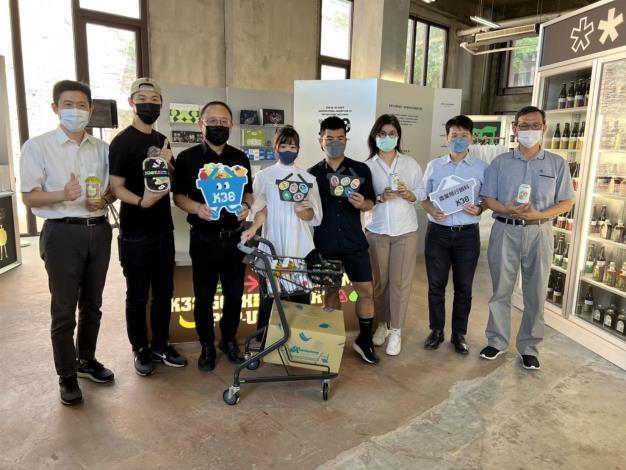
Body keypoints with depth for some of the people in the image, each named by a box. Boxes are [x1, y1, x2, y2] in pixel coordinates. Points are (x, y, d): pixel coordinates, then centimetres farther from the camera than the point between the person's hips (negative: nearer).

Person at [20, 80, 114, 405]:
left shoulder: (101, 148, 9)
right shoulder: (37, 146, -4)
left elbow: (113, 189, 15)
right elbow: (29, 197, -6)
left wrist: (103, 199, -8)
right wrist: (63, 195, -25)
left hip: (99, 231, 4)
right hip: (62, 234, -4)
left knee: (92, 304, 16)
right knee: (64, 310, 4)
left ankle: (86, 359, 35)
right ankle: (67, 376, 19)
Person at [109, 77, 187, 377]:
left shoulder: (161, 141, 11)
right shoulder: (122, 141, -9)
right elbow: (116, 187, -15)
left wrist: (168, 165, -5)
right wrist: (141, 201, -33)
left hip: (163, 230, 7)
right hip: (135, 234, -6)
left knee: (164, 292, 14)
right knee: (137, 296, 6)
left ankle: (160, 346, 29)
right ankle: (141, 350, 23)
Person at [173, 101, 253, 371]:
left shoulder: (240, 159, 8)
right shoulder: (187, 158, -2)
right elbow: (178, 195, -1)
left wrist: (247, 206, -8)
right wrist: (197, 208, -20)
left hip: (234, 238, 3)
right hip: (203, 239, -2)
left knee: (235, 294, 11)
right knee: (204, 297, 8)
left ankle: (229, 340, 33)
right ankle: (207, 346, 26)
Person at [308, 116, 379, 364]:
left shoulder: (361, 169, 1)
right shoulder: (313, 174, 3)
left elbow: (370, 203, 5)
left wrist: (362, 203, -16)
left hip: (354, 241, 0)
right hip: (325, 243, 0)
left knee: (366, 290, 1)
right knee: (331, 290, 10)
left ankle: (364, 340, 19)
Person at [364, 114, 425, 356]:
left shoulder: (410, 163, 3)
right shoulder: (367, 166, 0)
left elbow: (421, 192, 3)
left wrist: (408, 195, -17)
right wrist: (380, 197, -19)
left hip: (405, 230, 0)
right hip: (376, 230, 0)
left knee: (400, 281, 3)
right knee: (379, 280, 9)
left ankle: (396, 330, 15)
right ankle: (382, 324, 28)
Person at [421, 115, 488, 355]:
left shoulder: (481, 168, 2)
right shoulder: (434, 165, 4)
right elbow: (423, 196, 9)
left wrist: (479, 209, -15)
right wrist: (430, 209, -12)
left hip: (467, 234, 0)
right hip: (438, 232, 1)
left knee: (463, 287, 8)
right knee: (436, 285, 8)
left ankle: (459, 334, 24)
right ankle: (436, 330, 24)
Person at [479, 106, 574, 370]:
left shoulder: (557, 164, 4)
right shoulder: (501, 162, 4)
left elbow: (567, 202, 3)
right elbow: (488, 198, 2)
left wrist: (539, 214, -15)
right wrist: (507, 209, -19)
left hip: (539, 232, 0)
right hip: (505, 231, 0)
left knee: (535, 293, 7)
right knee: (501, 290, 8)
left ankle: (529, 347, 22)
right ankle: (497, 341, 23)